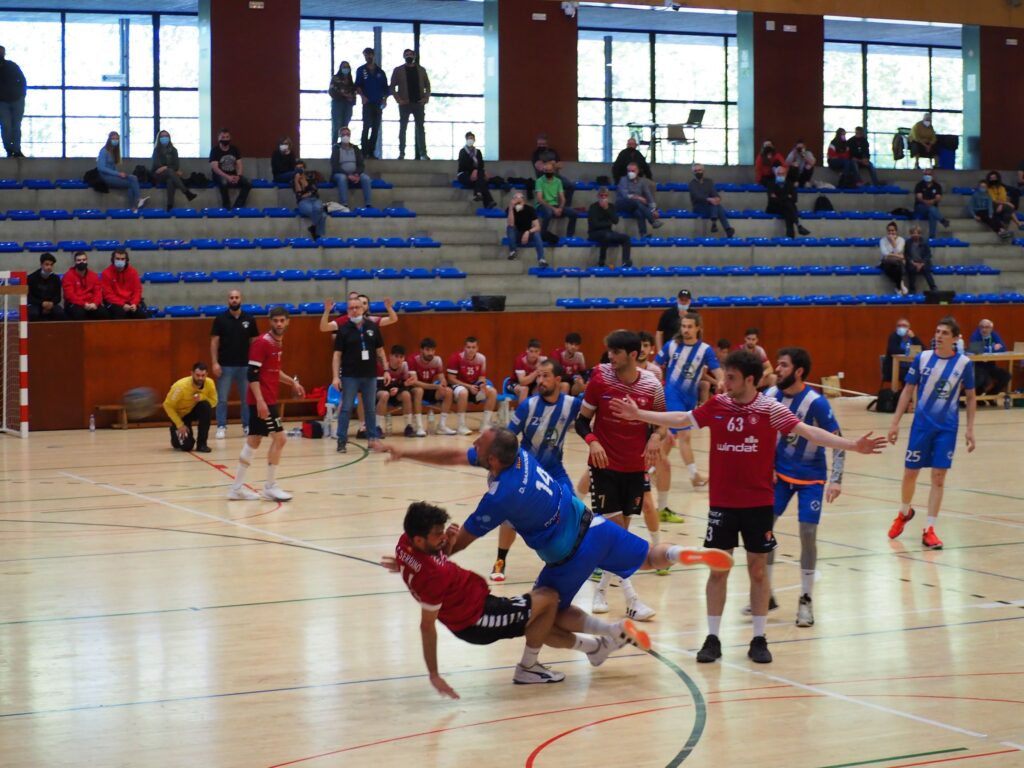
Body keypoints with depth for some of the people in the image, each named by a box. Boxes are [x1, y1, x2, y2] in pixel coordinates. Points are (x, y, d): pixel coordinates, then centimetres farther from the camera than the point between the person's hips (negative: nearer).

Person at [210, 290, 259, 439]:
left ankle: (247, 426, 17)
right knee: (222, 399, 1)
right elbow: (214, 342, -2)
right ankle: (221, 427, 7)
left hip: (245, 365, 2)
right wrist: (215, 363, -10)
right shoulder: (220, 319, -2)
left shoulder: (249, 319, 2)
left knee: (247, 398, 7)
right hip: (225, 365, -2)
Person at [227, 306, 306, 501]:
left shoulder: (279, 343, 12)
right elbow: (252, 374, -20)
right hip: (261, 401, -9)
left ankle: (237, 487, 15)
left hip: (268, 400, 9)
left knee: (253, 441, 10)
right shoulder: (262, 343, -15)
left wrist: (292, 382, 19)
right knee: (280, 438, -8)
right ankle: (270, 487, 0)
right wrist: (260, 401, -25)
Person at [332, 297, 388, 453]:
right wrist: (335, 376, -12)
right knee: (346, 409, 0)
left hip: (370, 375, 3)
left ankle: (373, 438, 18)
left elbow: (380, 351, 10)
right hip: (349, 376, -3)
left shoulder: (372, 327, 3)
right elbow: (337, 354, -4)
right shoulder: (343, 329, -4)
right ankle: (342, 441, 4)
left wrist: (386, 370, 3)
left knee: (370, 409, 10)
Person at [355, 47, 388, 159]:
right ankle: (364, 152, -8)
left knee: (376, 128, 3)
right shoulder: (361, 70, 6)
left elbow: (385, 87, 13)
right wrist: (362, 96, -16)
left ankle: (372, 152, 7)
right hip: (367, 103, -3)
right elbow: (357, 86, 0)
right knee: (367, 126, -10)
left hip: (378, 103, 3)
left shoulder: (380, 72, 12)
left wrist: (385, 99, 0)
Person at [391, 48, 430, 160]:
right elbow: (392, 86, 2)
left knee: (420, 129, 1)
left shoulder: (421, 70, 11)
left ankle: (423, 153, 2)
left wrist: (426, 97, -3)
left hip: (418, 103, 2)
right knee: (402, 129, 0)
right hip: (405, 104, -2)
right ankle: (401, 153, 3)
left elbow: (427, 85, 12)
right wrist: (398, 99, -9)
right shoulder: (398, 70, 4)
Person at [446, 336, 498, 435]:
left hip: (473, 385, 5)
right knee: (463, 392, -39)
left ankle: (486, 425, -11)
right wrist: (468, 386, -23)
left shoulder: (481, 358, -4)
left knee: (492, 392, -15)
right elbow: (451, 379, -17)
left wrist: (482, 384, -22)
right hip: (458, 385, -5)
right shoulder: (456, 358, -19)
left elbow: (482, 377, 3)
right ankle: (461, 426, -30)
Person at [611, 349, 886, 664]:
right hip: (722, 503, 2)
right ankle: (712, 638, 12)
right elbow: (681, 419, 12)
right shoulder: (716, 406, -1)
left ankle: (759, 639, 14)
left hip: (759, 504, -2)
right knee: (718, 569, 4)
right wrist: (639, 415, 14)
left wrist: (852, 445, -25)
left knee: (758, 569, 5)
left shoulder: (770, 409, -9)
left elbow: (807, 431, -15)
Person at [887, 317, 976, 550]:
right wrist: (895, 423, 0)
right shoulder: (922, 358, -4)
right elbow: (907, 391, 3)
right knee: (910, 473, 7)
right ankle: (904, 513, 35)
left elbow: (971, 397, 4)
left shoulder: (964, 363, -5)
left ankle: (929, 530, 4)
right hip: (921, 424, 1)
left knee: (939, 477, -3)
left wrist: (970, 429, -1)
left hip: (947, 428, -1)